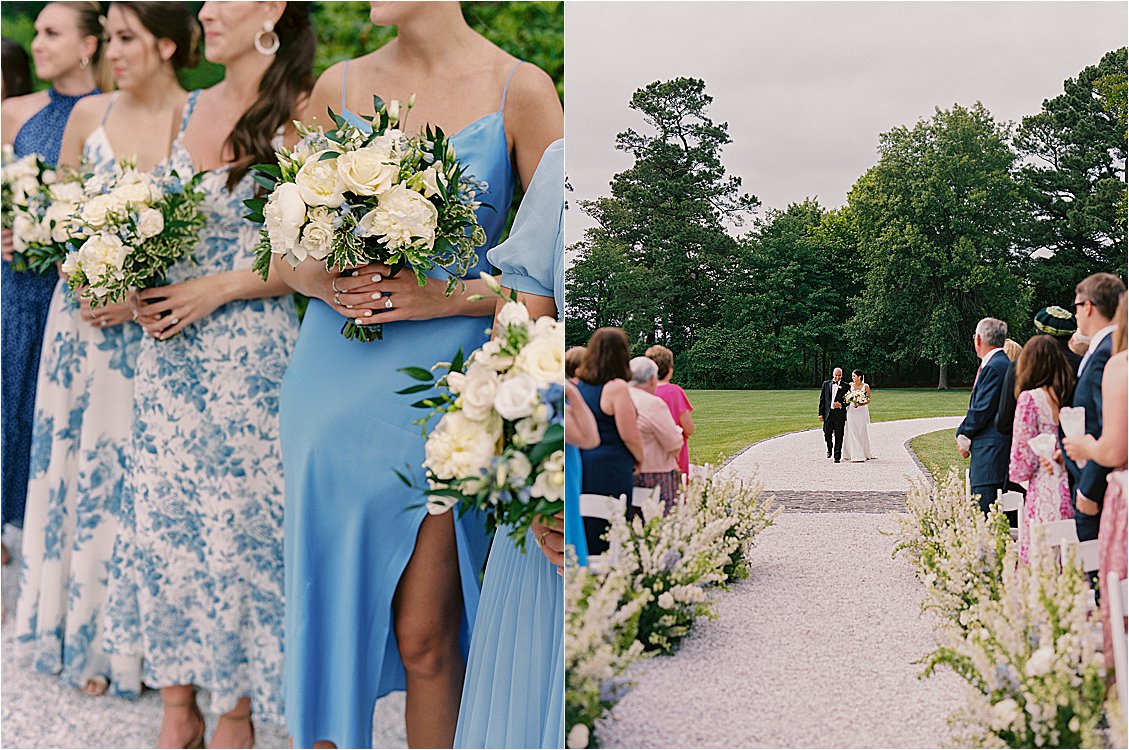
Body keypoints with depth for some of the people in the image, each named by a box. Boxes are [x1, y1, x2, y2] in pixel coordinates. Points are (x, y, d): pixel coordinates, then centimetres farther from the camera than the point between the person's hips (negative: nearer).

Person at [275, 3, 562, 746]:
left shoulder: (520, 90, -3)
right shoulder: (338, 87, 7)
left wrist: (452, 296, -15)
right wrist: (322, 281, -7)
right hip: (333, 377, 3)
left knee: (424, 638, 1)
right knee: (328, 611, 10)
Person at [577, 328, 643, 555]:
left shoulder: (579, 386, 8)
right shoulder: (616, 387, -13)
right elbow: (629, 435, -14)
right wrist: (639, 460, 4)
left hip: (583, 466, 7)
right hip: (611, 468, -7)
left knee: (587, 534, 12)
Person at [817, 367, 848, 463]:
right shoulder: (826, 384, 8)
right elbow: (822, 399, 8)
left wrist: (841, 405, -14)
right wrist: (821, 413, 3)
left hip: (840, 413, -2)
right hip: (828, 413, 2)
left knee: (839, 436, 0)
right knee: (827, 434, 4)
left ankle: (837, 456, 6)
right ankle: (829, 449, 33)